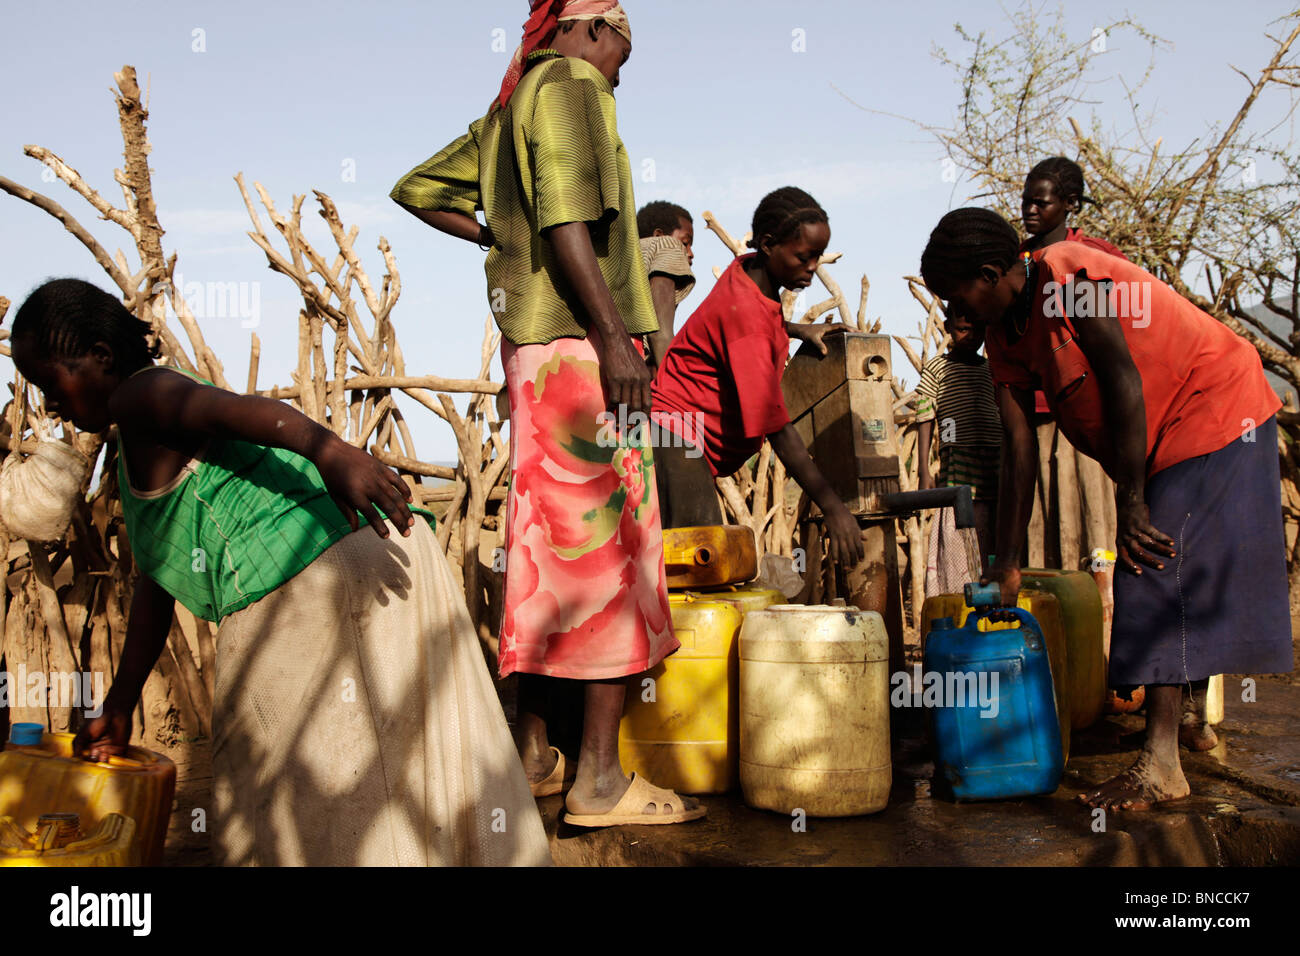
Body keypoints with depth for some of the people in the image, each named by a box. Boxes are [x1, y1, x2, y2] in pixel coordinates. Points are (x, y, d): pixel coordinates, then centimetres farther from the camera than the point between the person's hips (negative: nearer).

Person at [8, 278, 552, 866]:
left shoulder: (140, 397, -1)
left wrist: (327, 449, -43)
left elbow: (235, 408, -23)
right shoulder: (136, 452, 28)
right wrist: (119, 708, 32)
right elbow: (155, 579, 29)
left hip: (304, 588, -10)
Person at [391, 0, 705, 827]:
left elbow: (417, 190, 29)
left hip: (531, 347, 9)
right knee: (613, 543, -9)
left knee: (546, 544, 11)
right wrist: (613, 334, -21)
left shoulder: (507, 108, 23)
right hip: (579, 341, -9)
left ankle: (534, 749, 17)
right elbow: (564, 217, -17)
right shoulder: (569, 84, -4)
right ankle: (599, 777, -8)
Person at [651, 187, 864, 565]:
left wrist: (797, 329, 15)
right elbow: (776, 427, -26)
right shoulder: (745, 311, -23)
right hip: (677, 434, -10)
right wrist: (832, 507, -27)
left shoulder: (748, 270, 4)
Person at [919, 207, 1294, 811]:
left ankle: (1160, 766, -17)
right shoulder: (1005, 338, 4)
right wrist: (1006, 563, -1)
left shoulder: (1066, 275, -21)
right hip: (1162, 446, 9)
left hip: (1215, 413, -9)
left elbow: (1123, 380, -23)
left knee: (1160, 575, -16)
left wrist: (1131, 503, -21)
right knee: (1145, 580, 10)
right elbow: (1019, 449, 2)